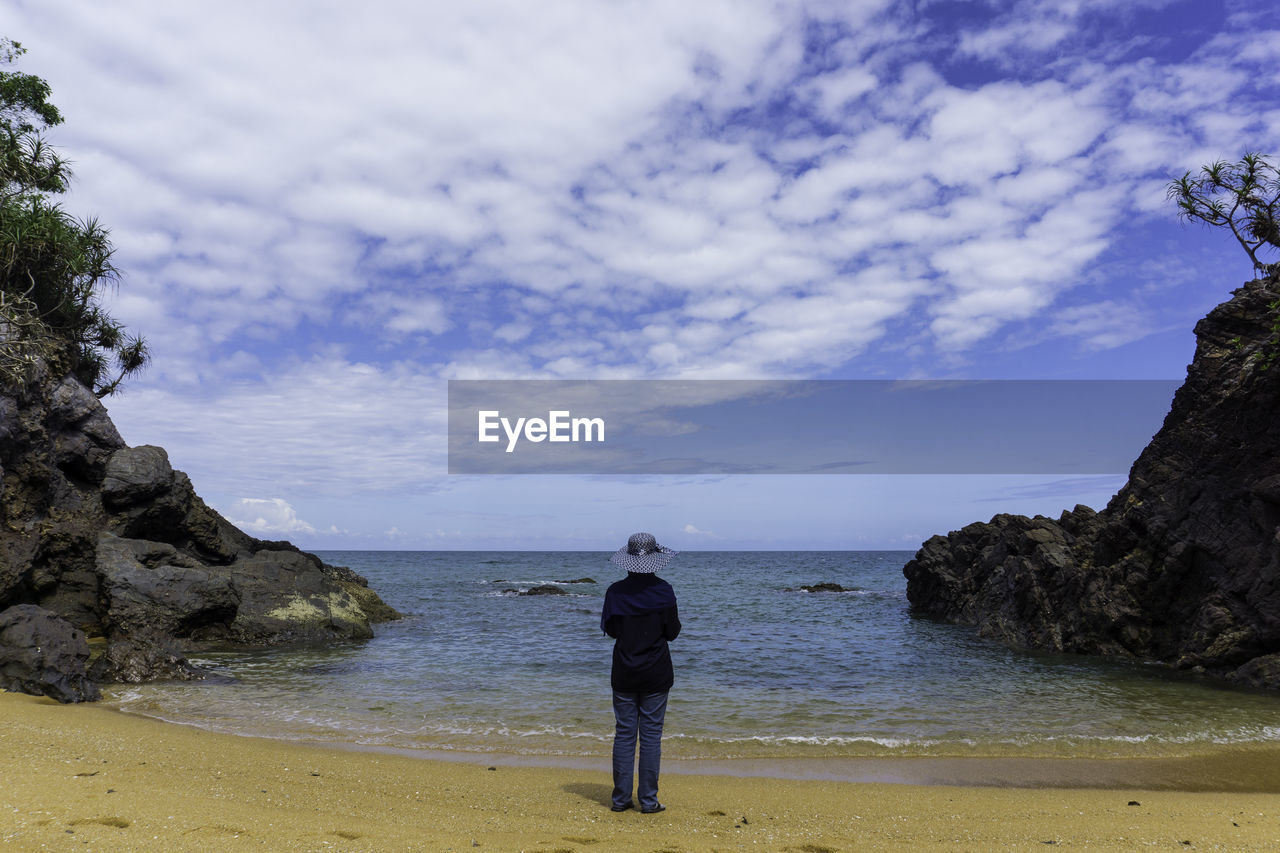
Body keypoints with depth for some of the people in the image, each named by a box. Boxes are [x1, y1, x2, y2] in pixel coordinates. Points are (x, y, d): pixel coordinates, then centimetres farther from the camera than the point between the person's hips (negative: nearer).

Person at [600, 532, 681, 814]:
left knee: (624, 733, 9)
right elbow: (672, 632, -5)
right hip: (656, 674, -2)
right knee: (651, 734, 4)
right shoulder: (663, 590, -10)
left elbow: (610, 630, 2)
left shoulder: (616, 591, -5)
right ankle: (648, 801, 7)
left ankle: (621, 798, 13)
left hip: (624, 674, 2)